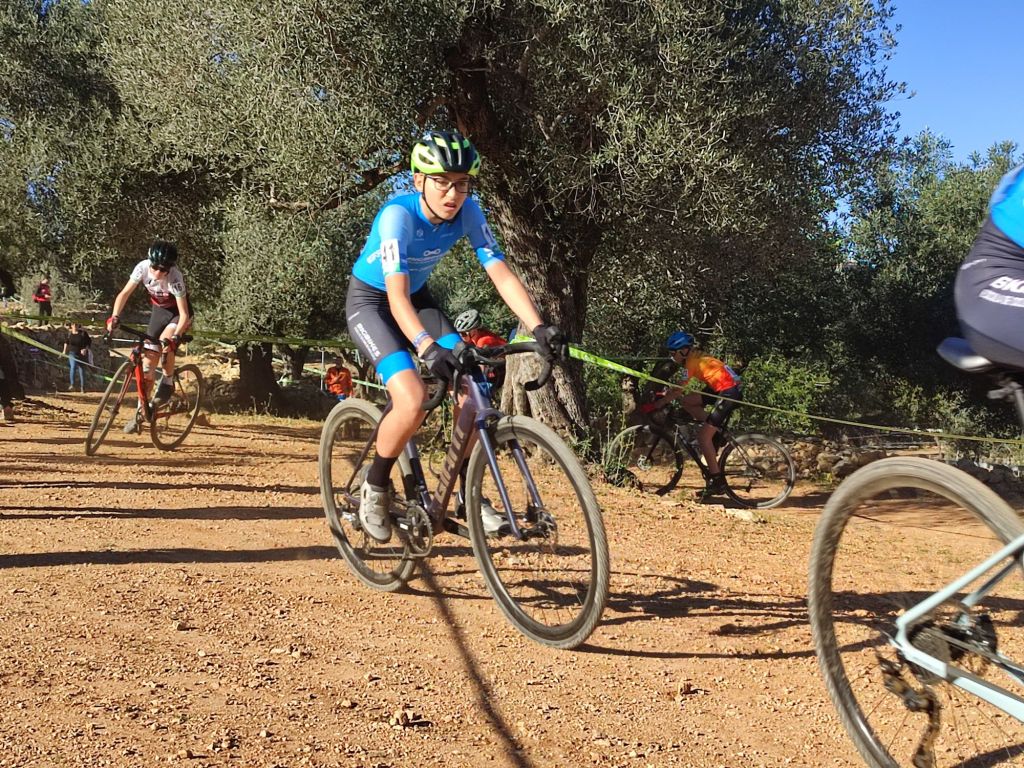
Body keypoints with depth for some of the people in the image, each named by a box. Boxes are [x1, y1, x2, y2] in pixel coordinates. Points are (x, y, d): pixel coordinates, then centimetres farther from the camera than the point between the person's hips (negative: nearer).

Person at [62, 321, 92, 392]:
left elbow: (89, 342, -1)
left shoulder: (83, 333, -6)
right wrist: (64, 351, 14)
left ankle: (83, 387, 18)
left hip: (82, 354, 0)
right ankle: (72, 385, -23)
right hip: (72, 353, 0)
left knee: (81, 369, 6)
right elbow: (66, 342, 18)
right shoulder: (69, 334, 1)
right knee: (73, 366, -22)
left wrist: (85, 349, -14)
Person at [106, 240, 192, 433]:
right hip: (159, 309, 4)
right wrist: (114, 317, -34)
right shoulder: (143, 267, -24)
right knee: (148, 359, -2)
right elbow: (124, 293, -19)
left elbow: (184, 314, -33)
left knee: (166, 342, -35)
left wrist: (176, 336, -47)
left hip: (179, 311, -4)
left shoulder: (175, 277, -33)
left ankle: (168, 383, -9)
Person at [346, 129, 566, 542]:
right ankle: (374, 488, 0)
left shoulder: (468, 212, -17)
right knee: (413, 400, -26)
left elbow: (501, 274, -20)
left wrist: (540, 328, -33)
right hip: (371, 301, -5)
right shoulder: (398, 215, -31)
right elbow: (396, 297, -39)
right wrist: (428, 348, -54)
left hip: (417, 297, 5)